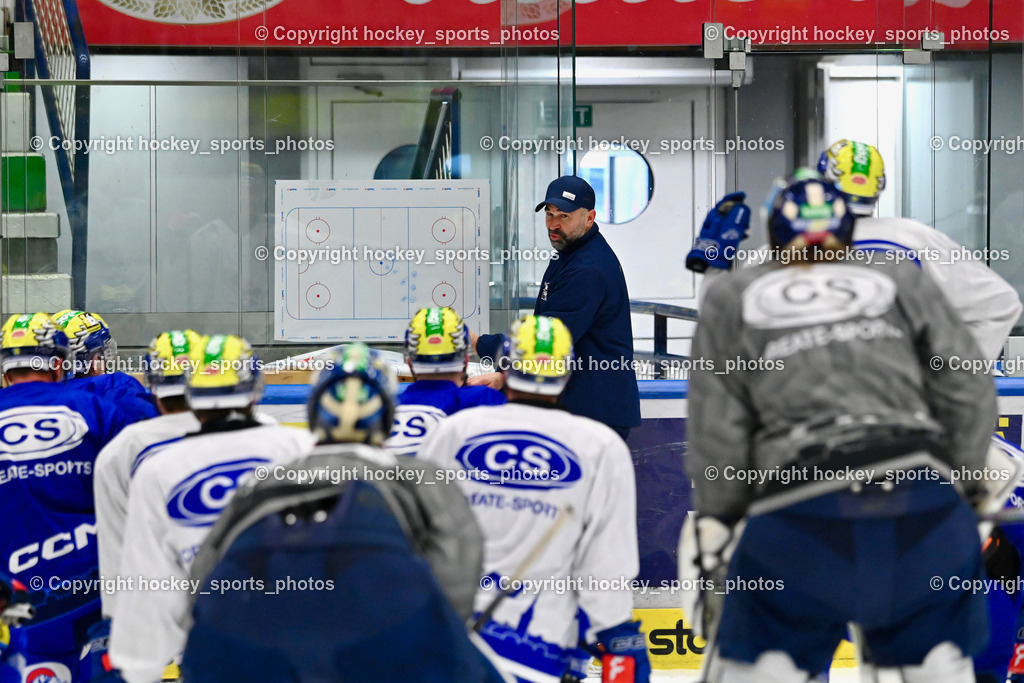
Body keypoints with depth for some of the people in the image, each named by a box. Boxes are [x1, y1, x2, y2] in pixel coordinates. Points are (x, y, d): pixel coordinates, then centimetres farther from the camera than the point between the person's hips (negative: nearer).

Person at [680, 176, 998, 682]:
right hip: (925, 494, 2)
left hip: (801, 508, -1)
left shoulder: (731, 298, 17)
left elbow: (715, 429, 9)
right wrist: (963, 486, 24)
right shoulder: (902, 282, 20)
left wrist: (713, 526, 17)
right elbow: (969, 392, 14)